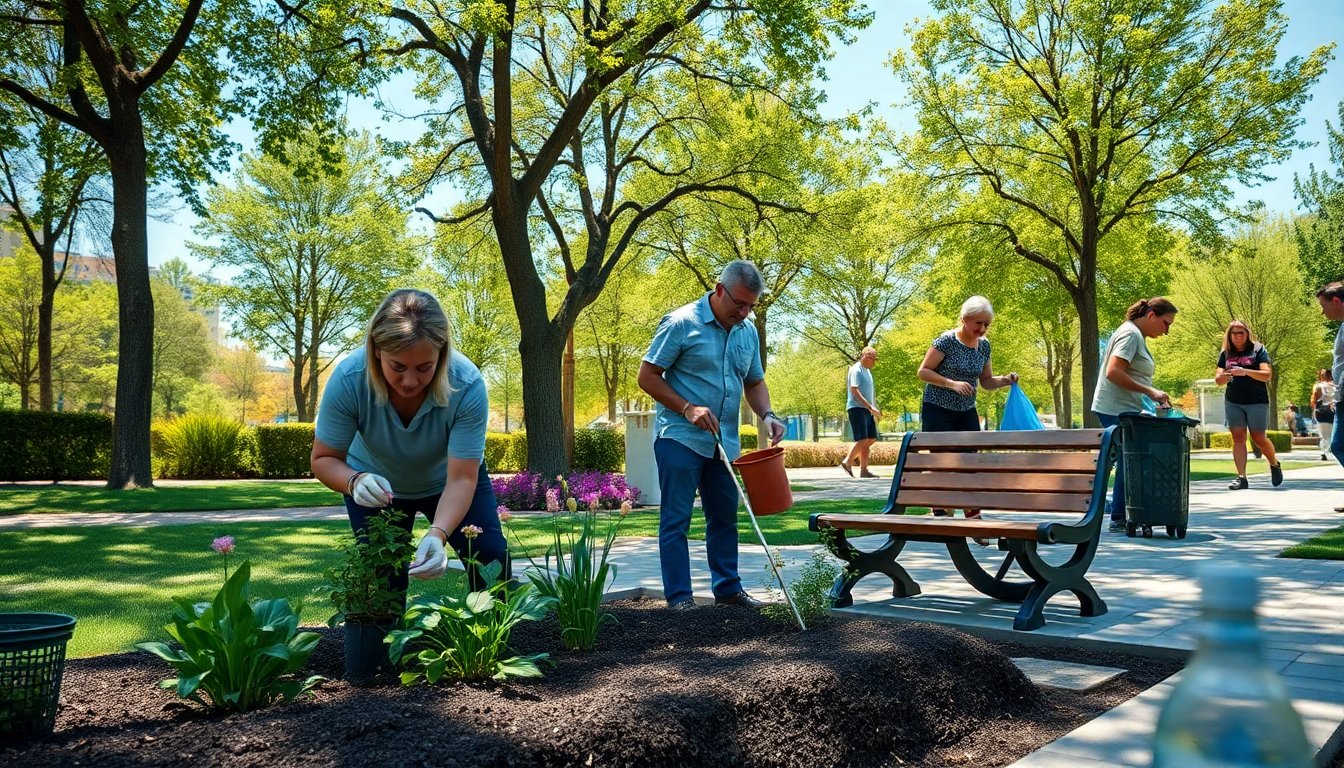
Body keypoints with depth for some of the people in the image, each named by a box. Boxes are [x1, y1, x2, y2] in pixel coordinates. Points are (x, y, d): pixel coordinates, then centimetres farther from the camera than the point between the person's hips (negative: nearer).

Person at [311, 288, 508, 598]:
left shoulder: (467, 385, -36)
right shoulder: (348, 379, -33)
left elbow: (461, 479, -34)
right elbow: (324, 459, -22)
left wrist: (437, 534, -51)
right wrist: (355, 481, -44)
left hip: (446, 480, 0)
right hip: (376, 484, 0)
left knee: (492, 560, -8)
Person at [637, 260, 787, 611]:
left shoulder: (748, 332, 8)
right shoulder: (681, 323, -11)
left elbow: (754, 383, 18)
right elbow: (647, 376, -10)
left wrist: (767, 415, -2)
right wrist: (687, 408, -19)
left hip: (724, 442, 7)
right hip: (680, 437, -6)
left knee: (725, 517, 14)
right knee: (676, 520, -2)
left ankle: (727, 588, 25)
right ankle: (679, 596, 5)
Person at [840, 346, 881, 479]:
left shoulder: (867, 370, 19)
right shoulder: (856, 370, -9)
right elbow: (854, 390, -19)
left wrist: (874, 408, 17)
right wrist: (870, 407, -24)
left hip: (866, 409, 9)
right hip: (856, 408, -9)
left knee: (871, 439, 4)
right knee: (862, 439, -15)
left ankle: (864, 469, 6)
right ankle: (847, 462, -6)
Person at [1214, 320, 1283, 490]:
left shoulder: (1258, 349, -1)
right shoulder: (1225, 353, 9)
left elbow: (1267, 375, -12)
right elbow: (1218, 380, 6)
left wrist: (1245, 371, -28)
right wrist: (1223, 377, -18)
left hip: (1257, 401, -3)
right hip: (1233, 402, 3)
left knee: (1258, 438, 1)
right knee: (1238, 438, -4)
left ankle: (1274, 464, 29)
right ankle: (1241, 477, -6)